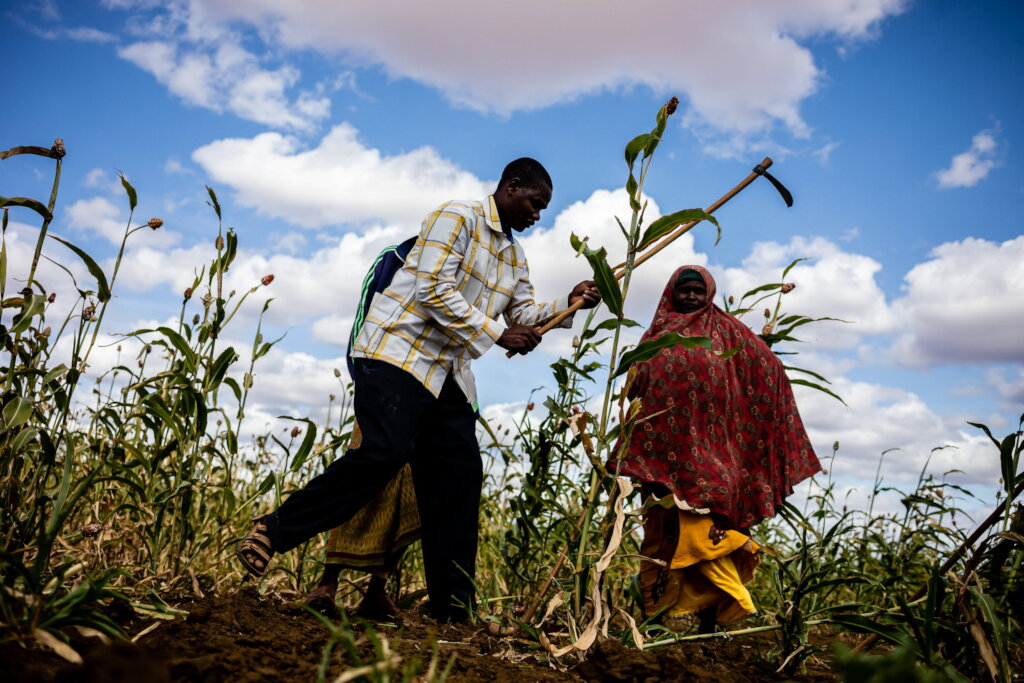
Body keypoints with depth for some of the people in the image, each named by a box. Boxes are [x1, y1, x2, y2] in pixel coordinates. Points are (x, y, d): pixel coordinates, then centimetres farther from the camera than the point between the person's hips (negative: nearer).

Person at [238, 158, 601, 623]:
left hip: (448, 374, 8)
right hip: (398, 352, -8)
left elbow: (524, 317, 19)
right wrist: (497, 334, -15)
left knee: (459, 473, -2)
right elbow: (435, 291, -16)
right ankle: (274, 531, -11)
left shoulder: (514, 257, 20)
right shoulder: (456, 217, -6)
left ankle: (452, 607, 2)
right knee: (385, 452, -25)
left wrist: (567, 305, 2)